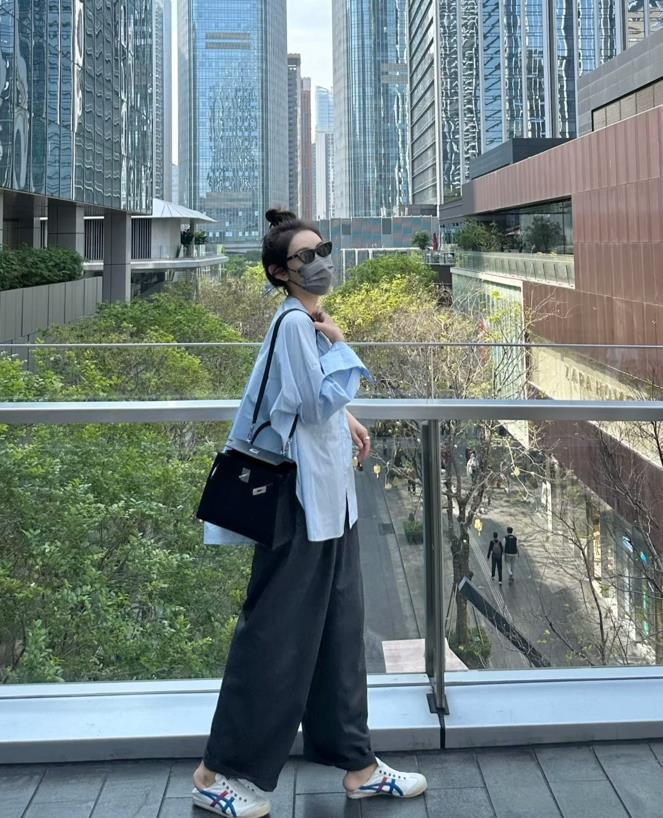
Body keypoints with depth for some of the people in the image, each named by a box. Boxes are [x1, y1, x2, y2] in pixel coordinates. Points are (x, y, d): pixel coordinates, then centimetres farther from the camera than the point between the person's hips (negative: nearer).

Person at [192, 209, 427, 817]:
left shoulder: (311, 322, 12)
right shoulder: (295, 323, -17)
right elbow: (318, 403, -21)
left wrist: (346, 419, 18)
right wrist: (340, 345, -12)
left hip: (331, 497, 9)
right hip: (302, 499, -9)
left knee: (340, 630, 14)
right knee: (277, 635, -1)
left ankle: (357, 764, 25)